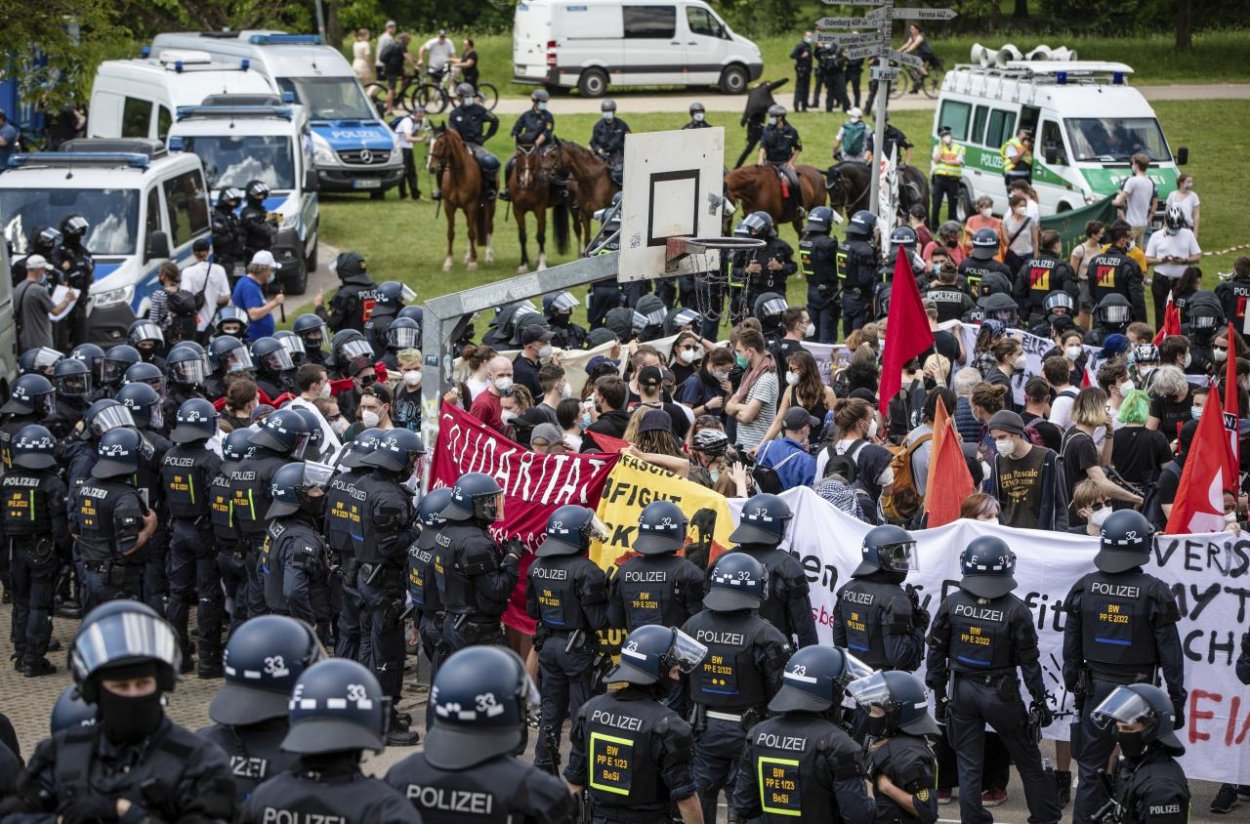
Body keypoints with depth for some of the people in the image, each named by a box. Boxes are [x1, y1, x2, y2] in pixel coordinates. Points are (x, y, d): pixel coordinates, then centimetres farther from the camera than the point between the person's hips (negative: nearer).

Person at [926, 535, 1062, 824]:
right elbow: (1028, 660, -9)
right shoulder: (1015, 610, -14)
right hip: (1001, 693, -2)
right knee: (1029, 762, 12)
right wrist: (1039, 699, 3)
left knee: (969, 765, 11)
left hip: (963, 691, 2)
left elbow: (936, 650, 0)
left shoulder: (951, 604, -7)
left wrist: (939, 692, 11)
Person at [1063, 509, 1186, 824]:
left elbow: (1071, 646, 4)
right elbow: (1170, 653, -8)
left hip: (1096, 688, 3)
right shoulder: (1155, 593, -12)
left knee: (1091, 768, 10)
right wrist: (1176, 699, 1)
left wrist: (1073, 685, 17)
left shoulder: (1084, 588, -3)